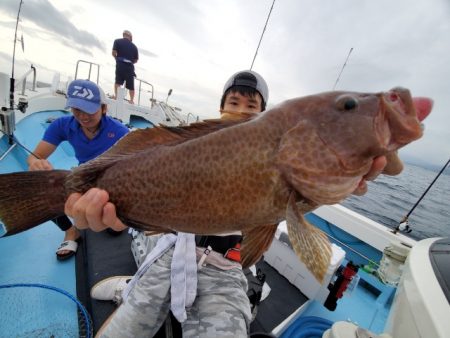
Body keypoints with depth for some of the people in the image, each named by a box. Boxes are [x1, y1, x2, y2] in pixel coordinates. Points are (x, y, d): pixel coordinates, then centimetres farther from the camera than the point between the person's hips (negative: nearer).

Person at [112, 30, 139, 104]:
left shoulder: (117, 41, 7)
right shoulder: (134, 46, 13)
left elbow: (114, 53, -3)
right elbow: (136, 60, 10)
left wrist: (117, 59, 16)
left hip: (121, 64, -2)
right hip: (130, 66, 2)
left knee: (118, 81, -1)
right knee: (131, 85, 7)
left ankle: (116, 95, -17)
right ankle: (132, 100, 5)